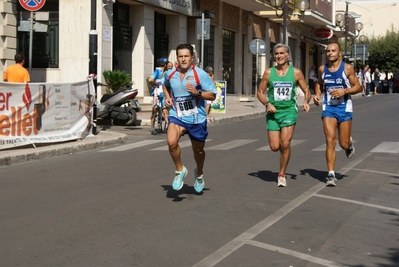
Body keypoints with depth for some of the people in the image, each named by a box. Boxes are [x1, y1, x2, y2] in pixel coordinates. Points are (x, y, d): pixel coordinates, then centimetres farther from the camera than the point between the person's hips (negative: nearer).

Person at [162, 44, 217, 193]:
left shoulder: (200, 74, -9)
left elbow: (212, 95, -8)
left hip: (196, 118, -1)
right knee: (171, 142, -26)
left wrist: (197, 92, -24)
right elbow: (165, 85, 28)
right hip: (177, 116, 1)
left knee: (198, 150, 14)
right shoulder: (170, 74, 3)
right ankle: (179, 170, -1)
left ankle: (199, 174, 46)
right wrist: (167, 97, 9)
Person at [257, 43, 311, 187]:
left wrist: (306, 102, -14)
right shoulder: (268, 72, 3)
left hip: (289, 110, -1)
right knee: (275, 147, -4)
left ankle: (282, 174, 4)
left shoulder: (296, 72, 1)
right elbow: (260, 92, 8)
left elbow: (306, 91, 7)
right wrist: (267, 104, -10)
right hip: (273, 112, 1)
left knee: (285, 144, -13)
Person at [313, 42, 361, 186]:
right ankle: (331, 174, -8)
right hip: (328, 108, 2)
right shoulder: (322, 69, 3)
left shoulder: (347, 68, -7)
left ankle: (350, 144, 43)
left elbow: (357, 87, -3)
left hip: (344, 107, -2)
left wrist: (344, 91, -21)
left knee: (344, 144, 4)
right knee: (330, 140, -11)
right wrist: (317, 94, 2)